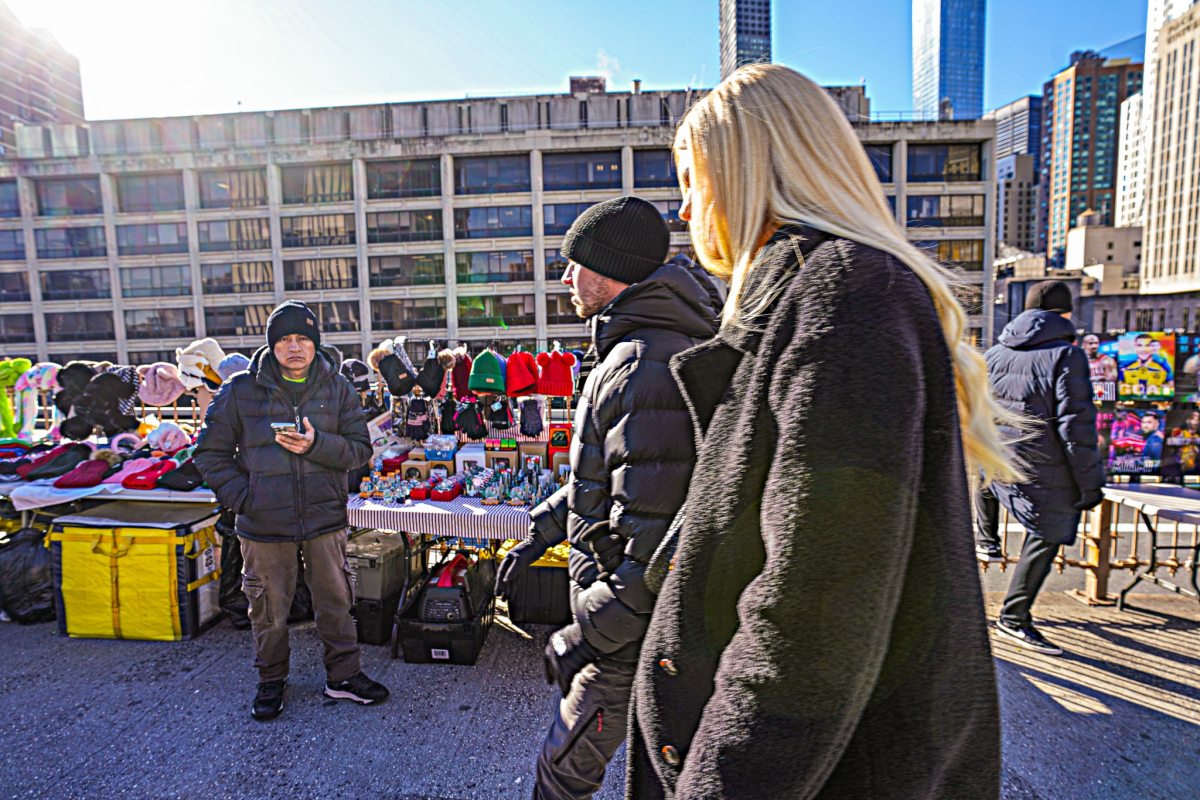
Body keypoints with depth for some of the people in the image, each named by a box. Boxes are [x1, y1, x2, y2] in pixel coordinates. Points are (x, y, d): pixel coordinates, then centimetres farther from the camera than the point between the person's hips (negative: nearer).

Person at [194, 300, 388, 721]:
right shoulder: (241, 390, -3)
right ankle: (271, 680, 36)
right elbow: (211, 452, 3)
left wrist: (316, 444, -18)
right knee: (269, 608, 13)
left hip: (324, 517, 1)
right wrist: (241, 496, -8)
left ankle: (343, 675, 30)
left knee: (335, 600, 11)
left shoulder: (337, 388, 0)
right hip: (264, 522, 0)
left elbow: (360, 448, -1)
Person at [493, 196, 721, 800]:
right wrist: (539, 533, 18)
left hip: (637, 620, -10)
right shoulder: (633, 352, 10)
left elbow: (652, 530, -29)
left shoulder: (644, 364, -25)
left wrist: (590, 634, -20)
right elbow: (608, 471, 19)